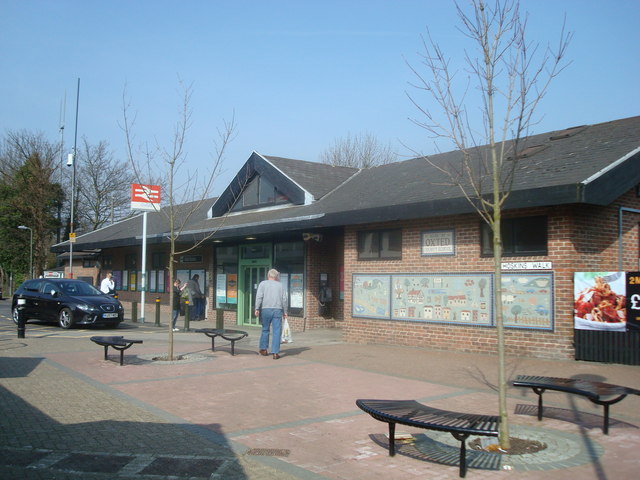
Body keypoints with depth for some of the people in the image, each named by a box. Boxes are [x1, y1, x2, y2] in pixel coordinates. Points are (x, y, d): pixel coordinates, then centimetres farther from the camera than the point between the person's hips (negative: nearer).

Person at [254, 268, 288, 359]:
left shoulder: (263, 284, 7)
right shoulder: (280, 285, 12)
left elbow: (259, 296, -5)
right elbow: (284, 299, 7)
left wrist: (257, 309, -6)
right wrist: (285, 311, 12)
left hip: (265, 309, 0)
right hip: (277, 310, 0)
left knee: (265, 329, 16)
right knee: (277, 331, 0)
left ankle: (263, 349, 23)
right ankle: (275, 352, -5)